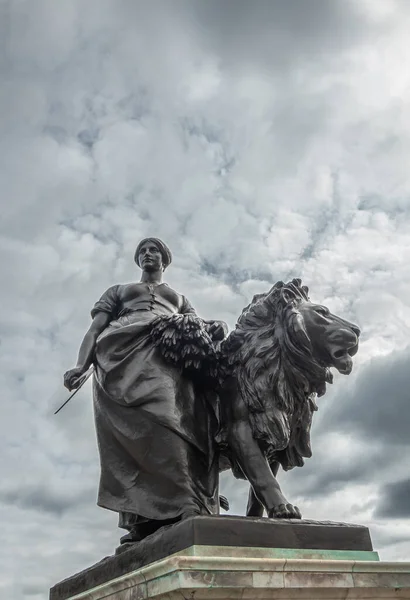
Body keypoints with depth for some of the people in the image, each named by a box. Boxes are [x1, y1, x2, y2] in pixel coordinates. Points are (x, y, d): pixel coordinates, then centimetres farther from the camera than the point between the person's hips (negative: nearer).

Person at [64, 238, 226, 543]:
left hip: (171, 353, 0)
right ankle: (187, 505, -39)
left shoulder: (180, 298, 40)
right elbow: (95, 329, 20)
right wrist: (81, 365, 0)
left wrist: (214, 327, -4)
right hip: (123, 351, 0)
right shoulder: (118, 291, 36)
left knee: (171, 412, -31)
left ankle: (142, 518, -43)